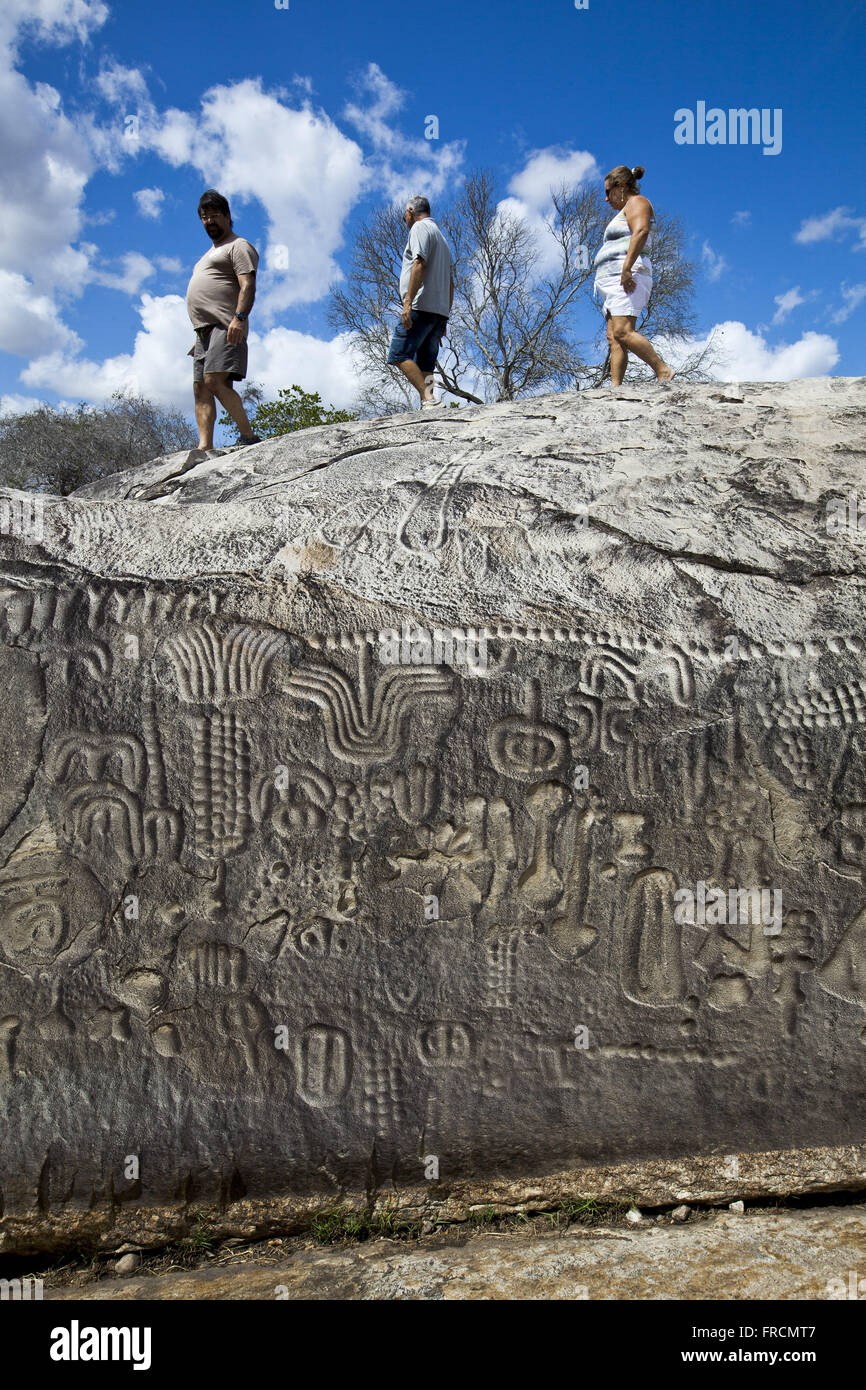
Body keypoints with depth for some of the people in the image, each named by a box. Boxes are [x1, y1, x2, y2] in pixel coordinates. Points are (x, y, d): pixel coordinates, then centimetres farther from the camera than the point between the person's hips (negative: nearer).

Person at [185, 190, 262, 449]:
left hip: (226, 327, -9)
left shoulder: (238, 246, 5)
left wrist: (239, 317, -26)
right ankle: (205, 447, -10)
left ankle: (249, 436, -20)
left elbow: (247, 285, -11)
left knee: (216, 382, -24)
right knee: (201, 390, -3)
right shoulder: (211, 254, 33)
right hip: (205, 330, 9)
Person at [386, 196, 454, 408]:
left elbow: (420, 264, -14)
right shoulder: (441, 237, 30)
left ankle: (428, 399, -26)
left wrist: (408, 302, -21)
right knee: (425, 365, 3)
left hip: (422, 306, -9)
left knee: (398, 354, -13)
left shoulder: (420, 227, 2)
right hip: (441, 311, 9)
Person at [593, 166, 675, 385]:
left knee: (622, 332, -23)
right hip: (614, 280, 11)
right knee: (613, 337, -3)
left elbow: (641, 231, -17)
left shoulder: (637, 202, 2)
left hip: (628, 276, -11)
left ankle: (663, 371, -23)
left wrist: (626, 268, -27)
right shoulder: (625, 213, 32)